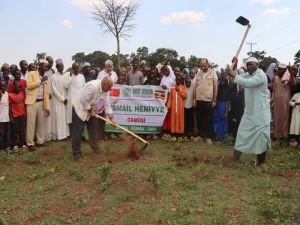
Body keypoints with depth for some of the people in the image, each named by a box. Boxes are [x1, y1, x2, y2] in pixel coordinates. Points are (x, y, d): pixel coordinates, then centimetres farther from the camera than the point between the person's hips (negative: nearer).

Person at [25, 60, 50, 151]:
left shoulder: (45, 78, 14)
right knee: (31, 123, -3)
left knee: (41, 123, 9)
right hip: (32, 102, -5)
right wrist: (40, 81, -14)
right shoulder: (31, 74, 0)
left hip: (41, 102, 5)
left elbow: (46, 93, 11)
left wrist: (47, 106, 5)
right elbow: (28, 85, -15)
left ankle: (40, 141, 19)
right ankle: (30, 143, 4)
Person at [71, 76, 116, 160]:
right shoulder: (93, 86, -34)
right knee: (77, 131, -4)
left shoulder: (105, 89, -8)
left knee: (94, 129, 10)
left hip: (91, 109, 8)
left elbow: (107, 103, -5)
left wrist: (111, 117, -10)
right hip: (80, 108, -8)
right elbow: (83, 100, -33)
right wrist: (90, 111, -21)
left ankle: (95, 148, 23)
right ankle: (76, 153, 4)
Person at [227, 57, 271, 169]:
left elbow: (248, 83, -31)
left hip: (260, 112, -8)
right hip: (249, 111, 8)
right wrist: (234, 67, -6)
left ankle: (261, 161, 11)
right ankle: (236, 156, 21)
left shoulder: (261, 75, -16)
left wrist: (233, 75, -27)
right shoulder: (248, 75, 12)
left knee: (260, 136, -2)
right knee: (243, 133, 11)